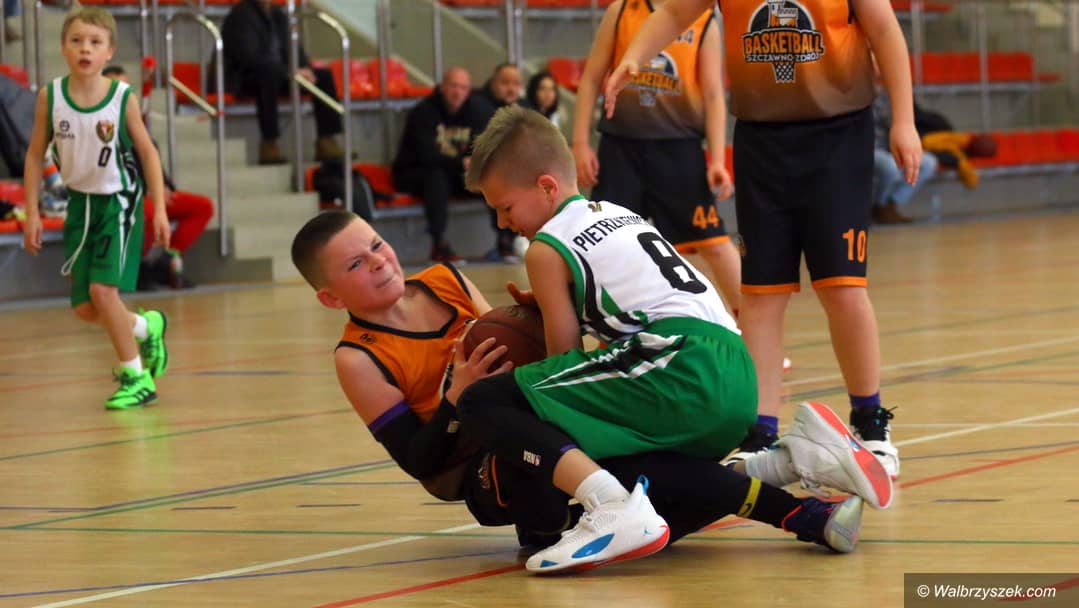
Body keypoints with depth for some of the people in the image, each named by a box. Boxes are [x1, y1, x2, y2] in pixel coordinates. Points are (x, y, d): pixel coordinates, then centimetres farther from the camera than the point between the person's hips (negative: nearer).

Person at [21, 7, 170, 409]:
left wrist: (159, 208, -6)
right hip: (80, 204, 4)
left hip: (118, 202, -4)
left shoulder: (123, 99, -14)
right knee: (84, 308, 5)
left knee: (102, 290, -18)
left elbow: (147, 152, -3)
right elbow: (35, 155, 1)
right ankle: (145, 327, 35)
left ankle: (136, 377, -2)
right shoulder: (50, 97, -9)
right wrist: (32, 213, -2)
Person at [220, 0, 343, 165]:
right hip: (242, 79, -8)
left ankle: (326, 142, -10)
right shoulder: (241, 15, -13)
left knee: (323, 75, -5)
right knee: (269, 72, -39)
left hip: (278, 75, 8)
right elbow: (249, 58, -24)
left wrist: (305, 69, -11)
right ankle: (269, 145, -40)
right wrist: (290, 72, -27)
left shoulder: (278, 15, 11)